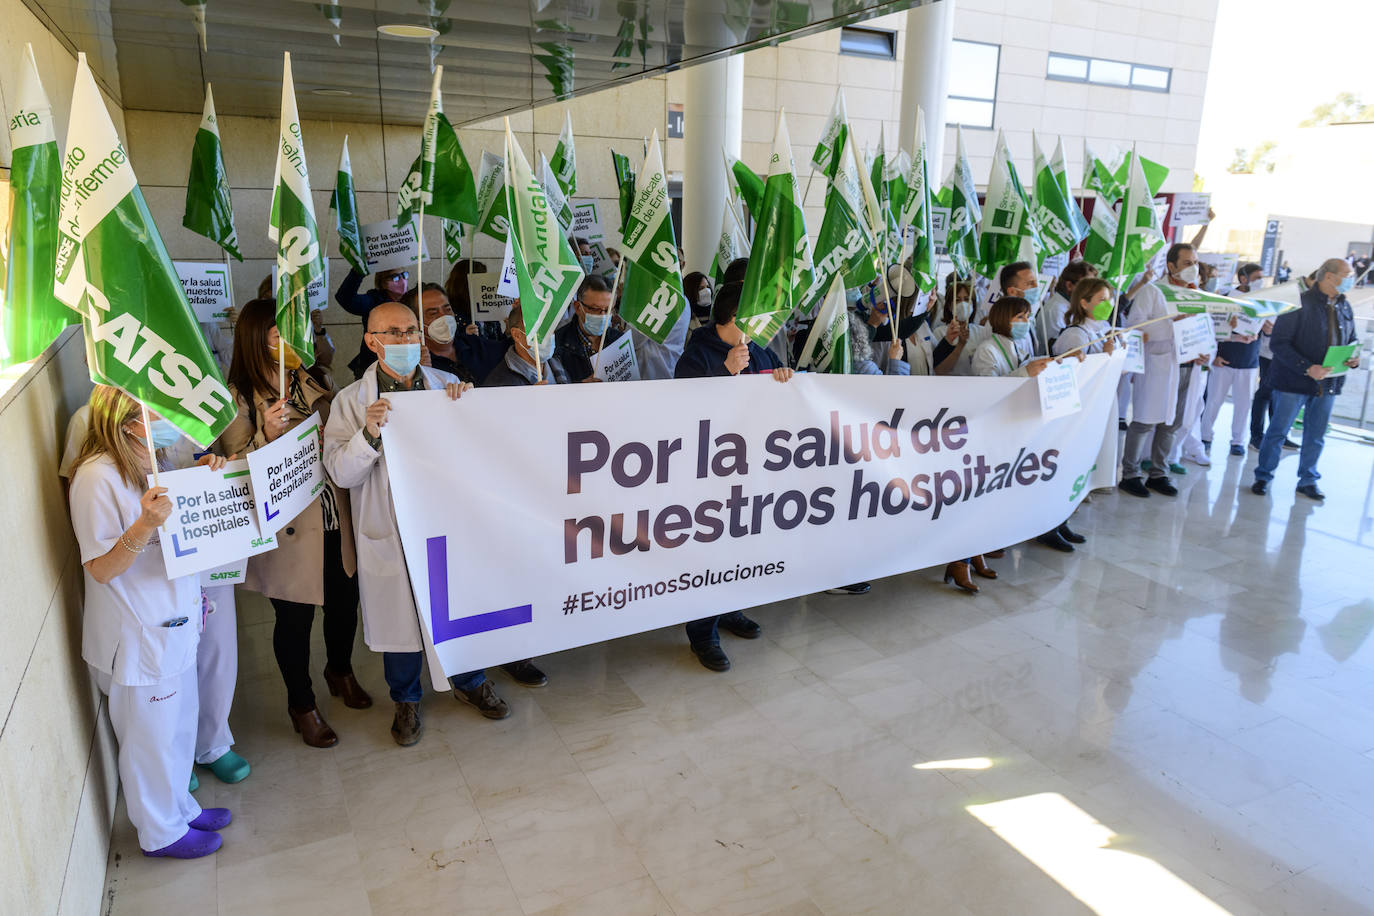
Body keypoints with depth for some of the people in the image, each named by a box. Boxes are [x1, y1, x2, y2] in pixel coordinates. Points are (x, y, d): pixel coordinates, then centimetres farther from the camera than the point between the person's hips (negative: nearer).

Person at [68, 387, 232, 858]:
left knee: (179, 726, 23)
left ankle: (179, 806, 43)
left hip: (171, 623, 9)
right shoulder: (98, 477, -23)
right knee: (152, 737, 11)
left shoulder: (148, 462, 6)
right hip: (137, 637, -9)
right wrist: (145, 525, -37)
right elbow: (101, 568, -21)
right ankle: (161, 832, 31)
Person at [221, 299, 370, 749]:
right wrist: (267, 434, -27)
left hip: (333, 517, 5)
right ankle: (301, 704, 30)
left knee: (344, 599, 16)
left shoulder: (311, 382, 7)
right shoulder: (237, 398, -10)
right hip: (287, 526, -5)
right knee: (294, 616, 7)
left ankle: (340, 670, 46)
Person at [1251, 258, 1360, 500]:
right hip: (1294, 381, -6)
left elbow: (1351, 339, 20)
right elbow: (1279, 343, -17)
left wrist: (1354, 357, -3)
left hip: (1328, 383, 6)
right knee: (1278, 430, 2)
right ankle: (1263, 476, 15)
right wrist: (1307, 368, -24)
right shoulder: (1300, 302, -12)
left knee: (1316, 435, 14)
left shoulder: (1344, 306, 8)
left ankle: (1308, 480, 26)